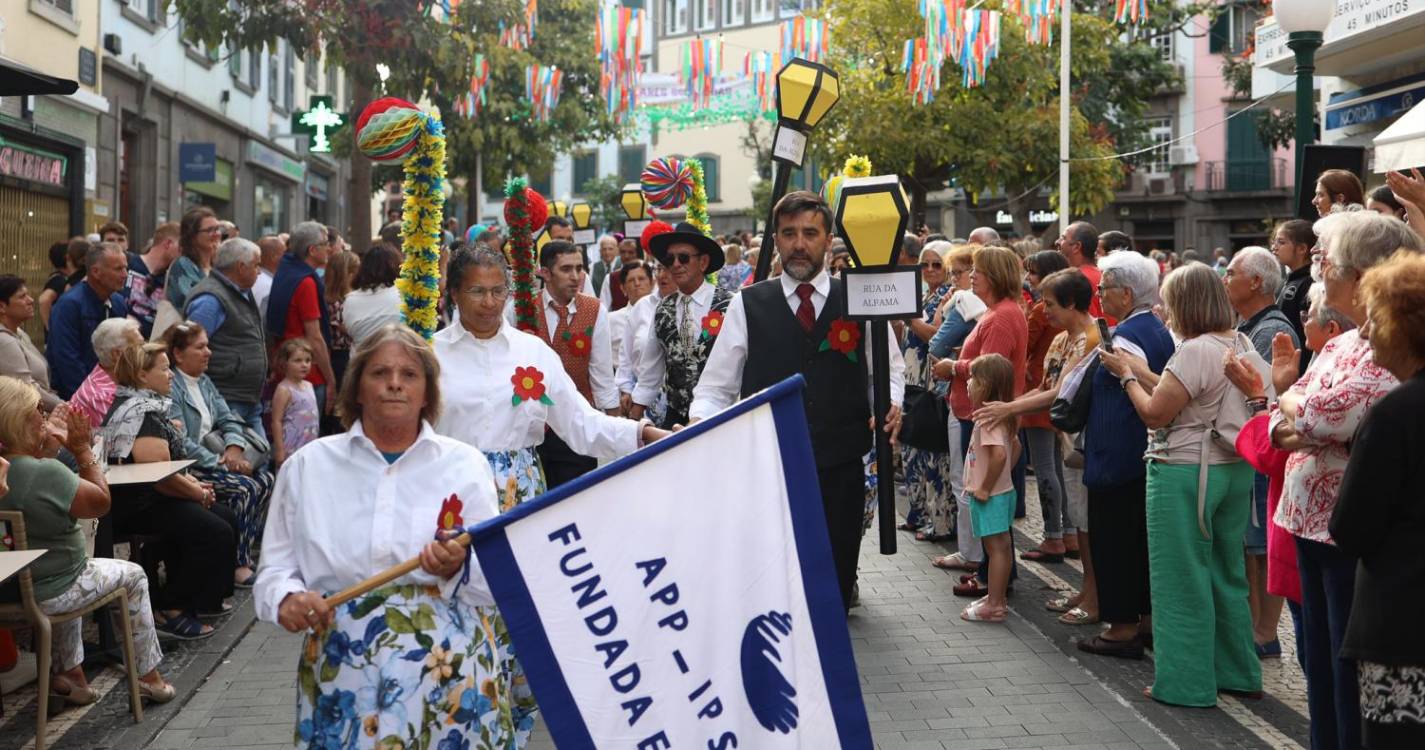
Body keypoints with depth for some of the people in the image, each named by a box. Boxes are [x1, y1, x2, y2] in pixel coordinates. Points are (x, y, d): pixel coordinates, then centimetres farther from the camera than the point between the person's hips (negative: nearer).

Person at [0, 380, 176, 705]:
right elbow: (101, 501, -15)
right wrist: (82, 448, -9)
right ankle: (148, 675, 26)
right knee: (133, 575, 18)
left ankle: (71, 674, 36)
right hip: (47, 596, -7)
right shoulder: (46, 473, -29)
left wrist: (49, 444, 4)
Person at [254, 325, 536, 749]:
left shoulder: (465, 464, 5)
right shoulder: (309, 466, 7)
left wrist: (459, 569, -18)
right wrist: (286, 599, -13)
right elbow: (275, 567, 8)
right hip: (345, 672, 1)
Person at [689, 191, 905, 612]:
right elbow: (716, 387, 4)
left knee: (835, 586, 8)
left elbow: (890, 368, 16)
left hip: (841, 470, 1)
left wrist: (890, 402, -4)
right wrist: (699, 426, -14)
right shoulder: (748, 305, 4)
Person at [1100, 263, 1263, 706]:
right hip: (1234, 469, 9)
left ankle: (1186, 684, 10)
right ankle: (1239, 673, 27)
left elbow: (1155, 414, -15)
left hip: (1184, 474, -9)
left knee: (1183, 581, 2)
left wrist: (1127, 375, -1)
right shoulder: (1242, 344, 8)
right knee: (1227, 574, 18)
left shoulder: (1194, 351, -19)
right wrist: (1143, 372, 14)